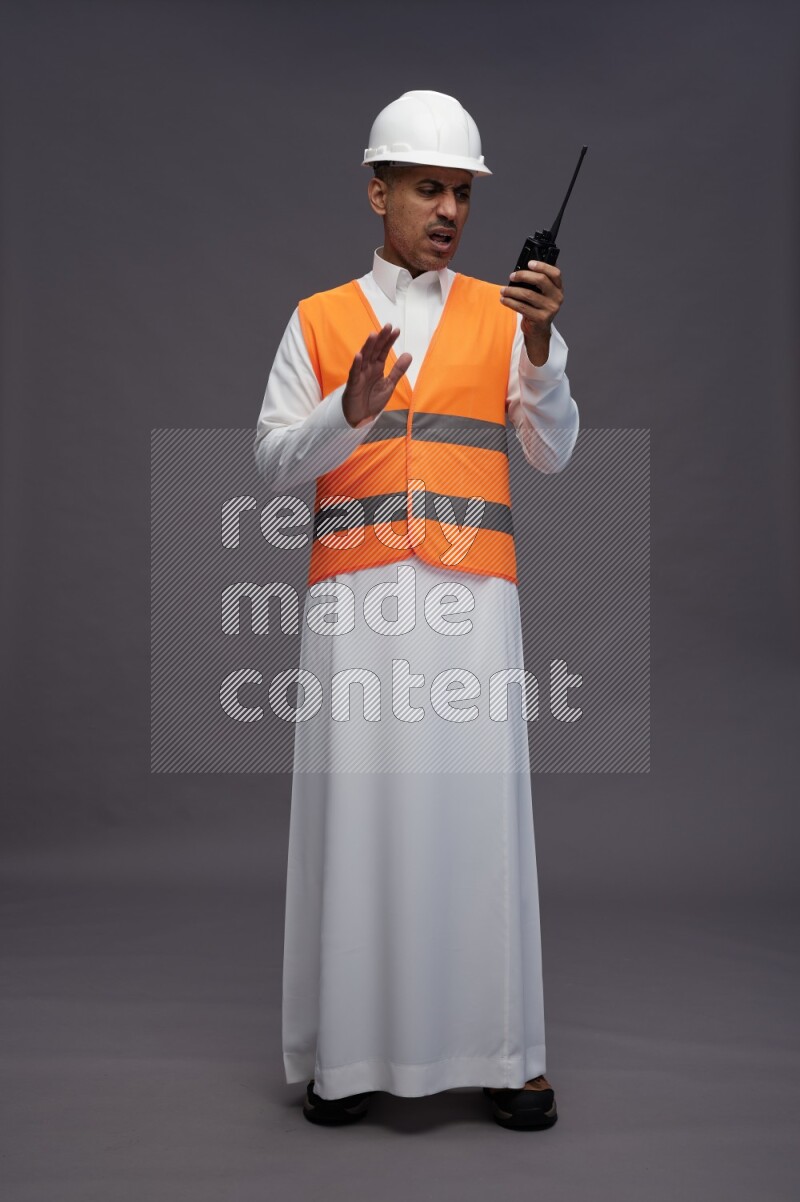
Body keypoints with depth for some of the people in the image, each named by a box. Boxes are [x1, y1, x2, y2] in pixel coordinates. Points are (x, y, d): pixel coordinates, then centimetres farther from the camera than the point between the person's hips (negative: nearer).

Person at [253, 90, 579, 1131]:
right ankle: (350, 1049, 11)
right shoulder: (319, 320, 12)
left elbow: (553, 453, 3)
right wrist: (350, 410, -13)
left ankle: (500, 1049, 10)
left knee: (479, 807, 0)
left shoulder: (503, 314, 13)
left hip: (472, 593, 1)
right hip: (355, 593, 0)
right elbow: (273, 462, 5)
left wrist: (541, 349, -13)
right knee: (357, 809, 0)